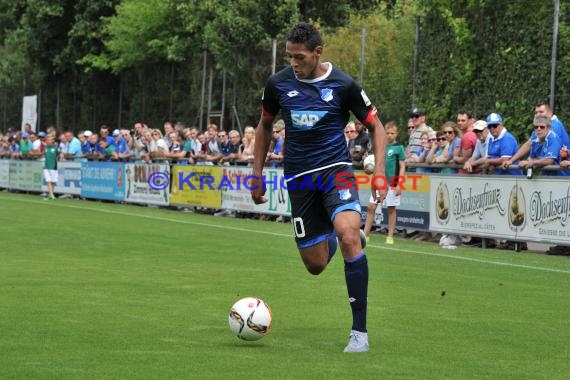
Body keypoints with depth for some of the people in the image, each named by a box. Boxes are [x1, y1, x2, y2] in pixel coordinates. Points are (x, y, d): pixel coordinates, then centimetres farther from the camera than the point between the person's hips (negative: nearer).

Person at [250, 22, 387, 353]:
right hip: (299, 177, 3)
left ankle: (360, 331, -24)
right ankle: (332, 238, 45)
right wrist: (258, 173, 13)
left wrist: (379, 170, -10)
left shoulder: (343, 85, -8)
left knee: (348, 234, -31)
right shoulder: (278, 84, -1)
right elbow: (265, 126, 16)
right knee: (316, 265, 3)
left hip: (335, 169, -3)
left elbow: (376, 126, 3)